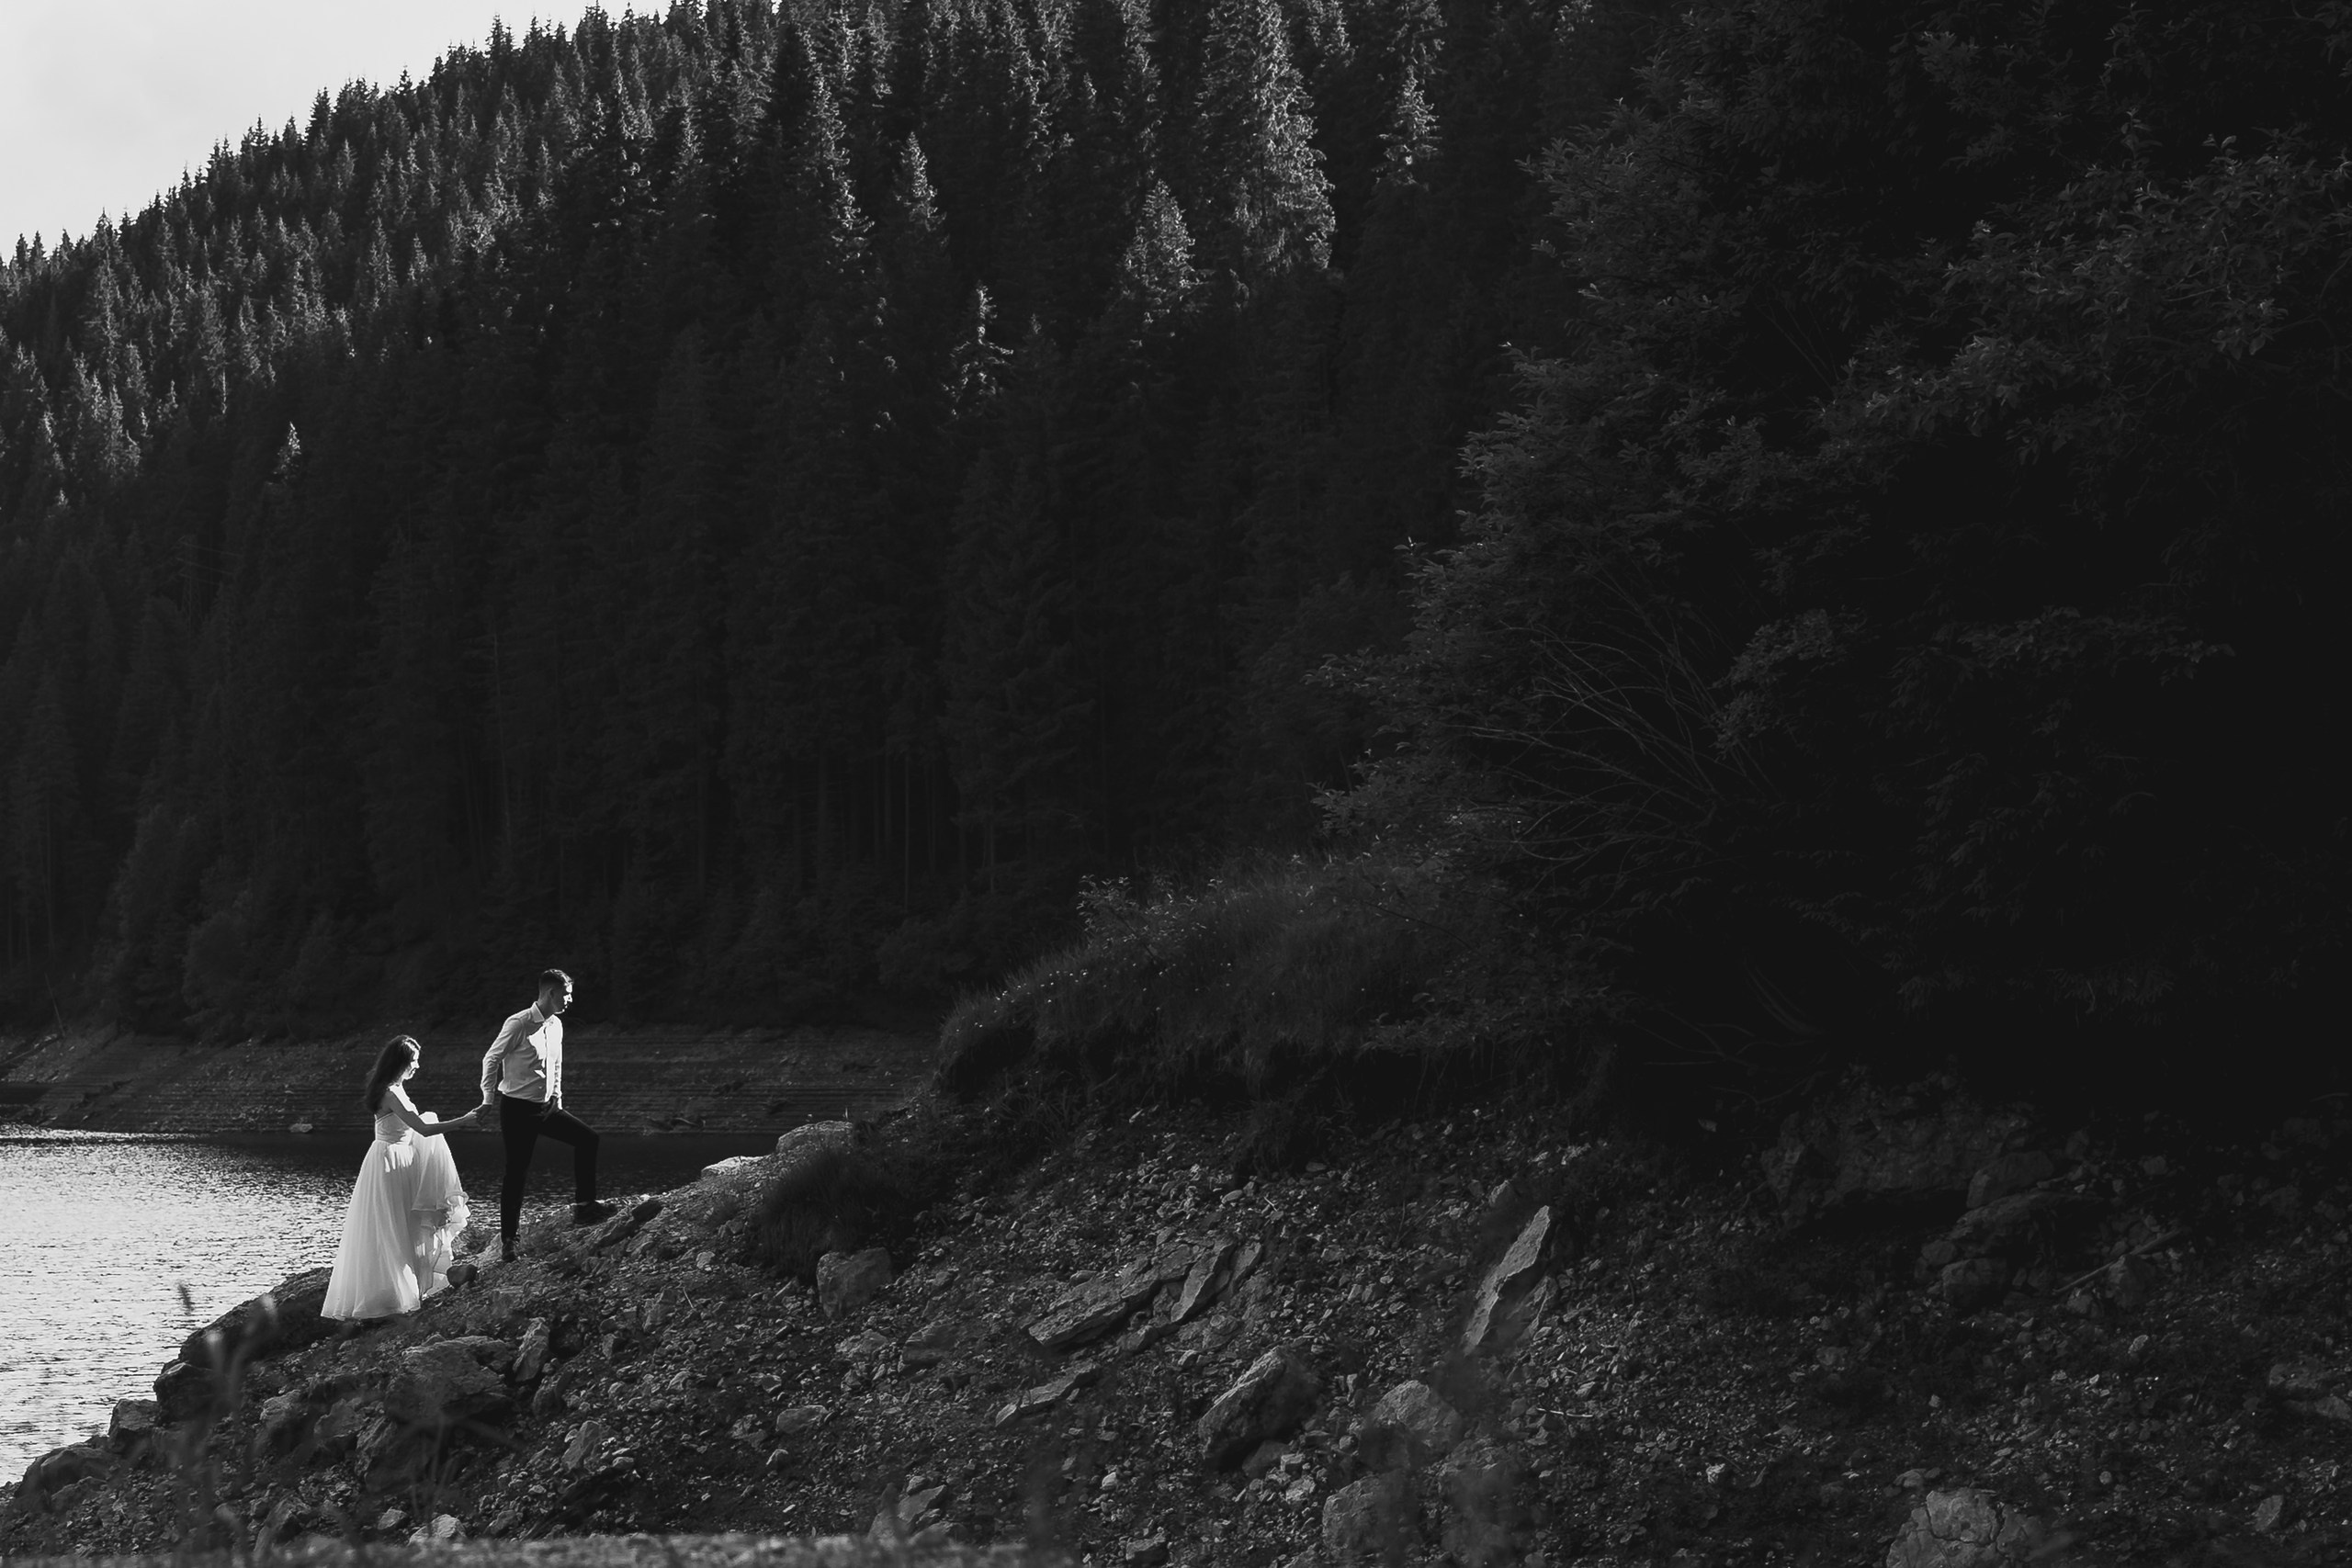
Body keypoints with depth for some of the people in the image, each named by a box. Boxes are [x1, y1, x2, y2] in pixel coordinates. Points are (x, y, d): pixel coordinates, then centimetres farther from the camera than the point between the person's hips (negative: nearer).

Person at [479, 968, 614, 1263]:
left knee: (587, 1137, -4)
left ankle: (584, 1206, 4)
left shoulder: (556, 1025, 6)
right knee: (517, 1173, -2)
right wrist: (489, 1100, -4)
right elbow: (491, 1060, -8)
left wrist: (557, 1100, 19)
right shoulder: (518, 1024, -16)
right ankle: (507, 1239, 9)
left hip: (546, 1106, 7)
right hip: (518, 1109, -7)